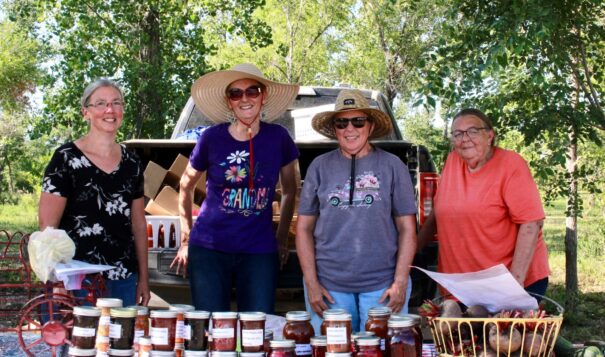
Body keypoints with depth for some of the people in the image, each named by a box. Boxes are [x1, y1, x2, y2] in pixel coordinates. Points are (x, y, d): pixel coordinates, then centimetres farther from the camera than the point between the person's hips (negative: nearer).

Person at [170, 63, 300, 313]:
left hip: (259, 251, 1)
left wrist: (282, 238, 15)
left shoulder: (278, 137, -1)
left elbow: (289, 190, 14)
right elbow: (186, 186, 11)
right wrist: (186, 239, 11)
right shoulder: (212, 138, -4)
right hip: (208, 248, -1)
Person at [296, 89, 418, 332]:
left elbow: (407, 229, 3)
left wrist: (400, 282, -5)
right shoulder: (320, 167, 5)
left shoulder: (392, 166, 3)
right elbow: (304, 228, 7)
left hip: (382, 286, -1)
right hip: (329, 286, 1)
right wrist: (311, 283, -1)